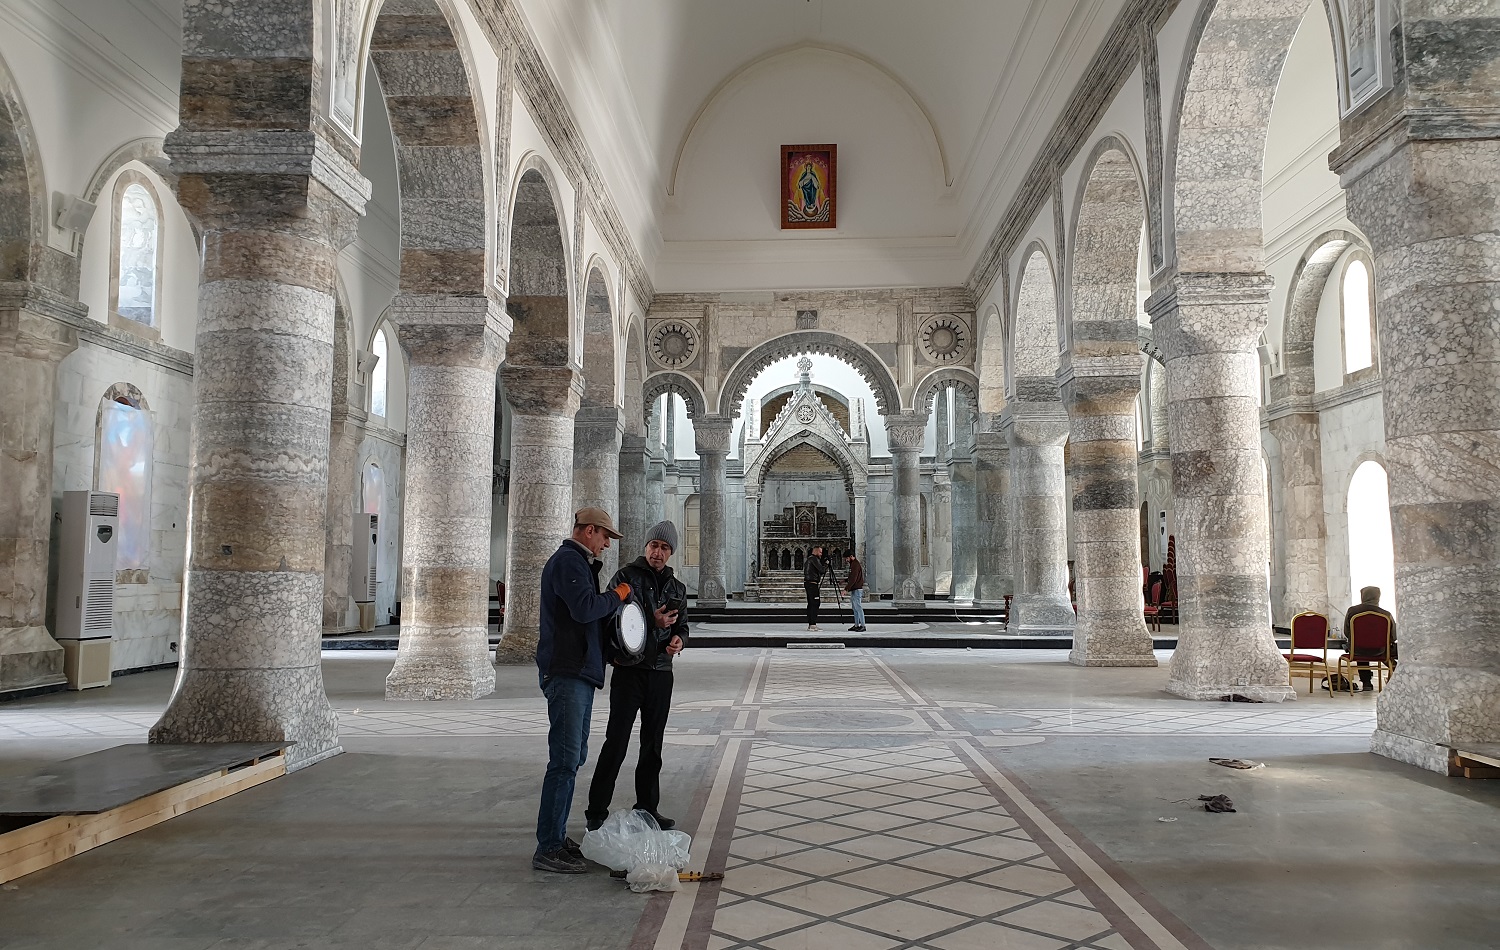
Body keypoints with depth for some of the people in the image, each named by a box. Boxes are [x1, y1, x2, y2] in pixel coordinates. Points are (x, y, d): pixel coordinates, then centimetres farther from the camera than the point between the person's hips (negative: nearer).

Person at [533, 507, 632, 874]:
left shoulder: (579, 563, 22)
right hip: (566, 673, -11)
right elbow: (585, 608, -25)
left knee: (574, 758, 15)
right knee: (565, 761, -11)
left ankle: (556, 835, 23)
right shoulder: (567, 561, -12)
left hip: (579, 672, 11)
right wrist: (618, 595, -10)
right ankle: (548, 849, -7)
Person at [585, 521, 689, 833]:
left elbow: (682, 625, 18)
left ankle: (647, 808, 23)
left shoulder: (676, 587, 15)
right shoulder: (626, 576, -3)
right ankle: (596, 813, 1)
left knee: (653, 744, 12)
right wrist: (652, 622, -20)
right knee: (616, 742, -7)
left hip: (661, 672, 6)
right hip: (629, 669, -5)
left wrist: (678, 639, -6)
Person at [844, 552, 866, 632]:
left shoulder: (855, 564, -15)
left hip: (857, 589, -11)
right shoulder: (853, 564, 17)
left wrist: (846, 588, -23)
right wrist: (845, 580, 12)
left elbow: (853, 578, -21)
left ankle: (863, 625, -10)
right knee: (855, 608, 11)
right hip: (854, 589, 11)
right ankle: (857, 625, 13)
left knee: (858, 607, -10)